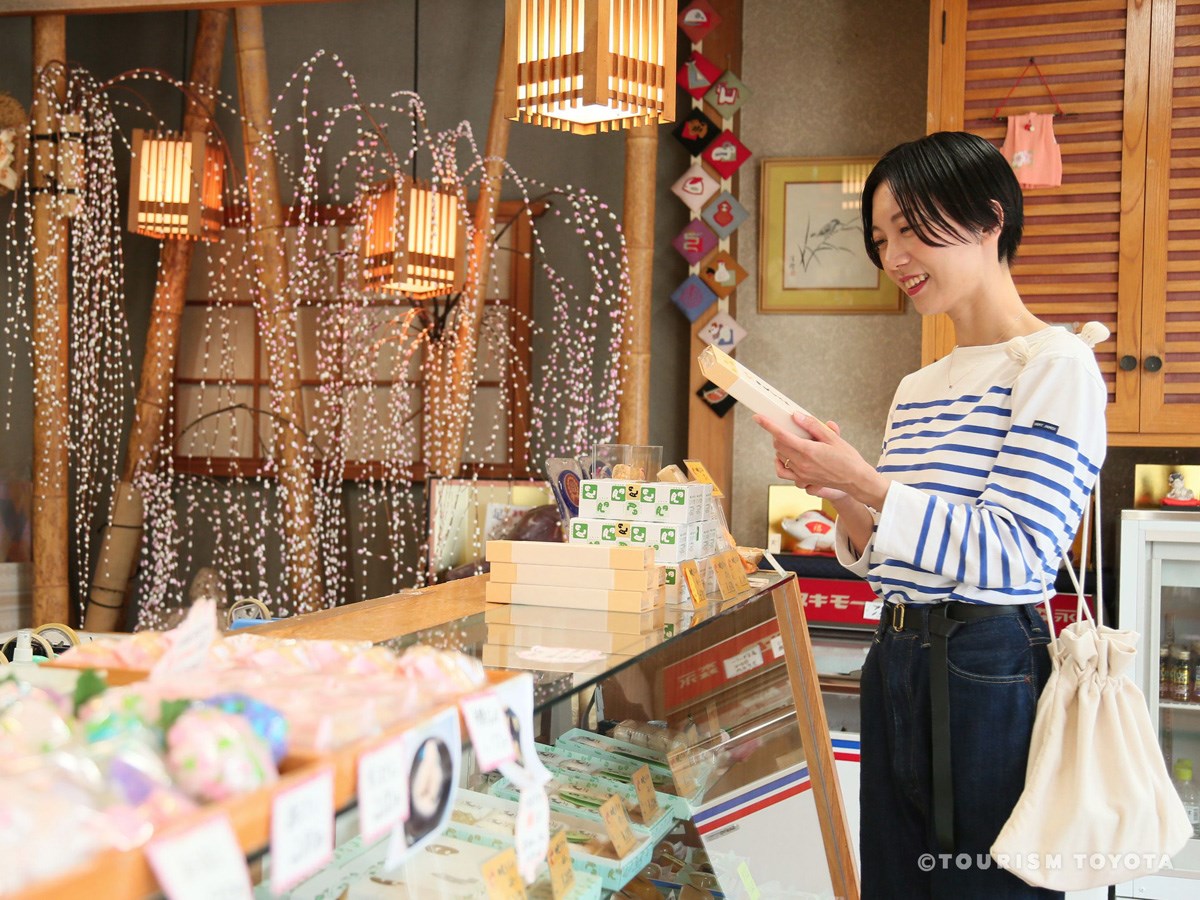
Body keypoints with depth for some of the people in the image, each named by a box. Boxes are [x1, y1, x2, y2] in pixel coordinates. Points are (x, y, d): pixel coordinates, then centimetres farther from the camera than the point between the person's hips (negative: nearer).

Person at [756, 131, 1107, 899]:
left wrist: (867, 484, -23)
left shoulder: (1055, 366, -9)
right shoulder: (917, 390, 14)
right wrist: (839, 497, -2)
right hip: (896, 665, 8)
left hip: (988, 672, -7)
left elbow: (1014, 556, -17)